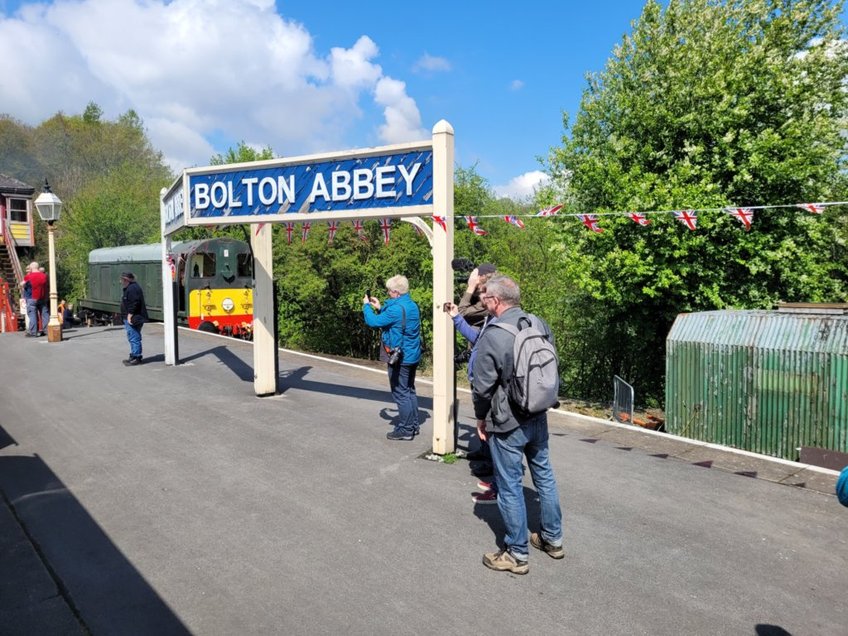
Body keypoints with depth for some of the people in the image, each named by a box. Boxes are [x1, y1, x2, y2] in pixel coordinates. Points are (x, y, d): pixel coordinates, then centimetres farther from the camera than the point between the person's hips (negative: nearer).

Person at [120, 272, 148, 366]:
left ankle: (136, 358, -4)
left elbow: (134, 304, -25)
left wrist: (130, 315, -23)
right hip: (129, 318, 11)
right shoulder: (130, 288, 19)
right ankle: (133, 356, 25)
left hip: (132, 319, -11)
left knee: (134, 338, -8)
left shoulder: (132, 289, -17)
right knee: (133, 338, 17)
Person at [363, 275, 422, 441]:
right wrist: (379, 308, 15)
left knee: (400, 394, 0)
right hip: (412, 356, 9)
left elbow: (373, 321, -18)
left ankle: (405, 430, 6)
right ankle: (413, 425, 27)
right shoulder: (412, 306, 7)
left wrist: (366, 305, -1)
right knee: (410, 391, 18)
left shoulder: (396, 309, -22)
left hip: (400, 358, -9)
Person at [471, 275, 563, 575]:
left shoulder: (491, 336, -21)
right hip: (538, 418, 7)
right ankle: (553, 539, 36)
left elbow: (482, 387, -16)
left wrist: (481, 419, 1)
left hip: (506, 424, -7)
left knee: (510, 487, 7)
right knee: (544, 476, 20)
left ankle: (517, 554, 20)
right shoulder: (541, 325, -2)